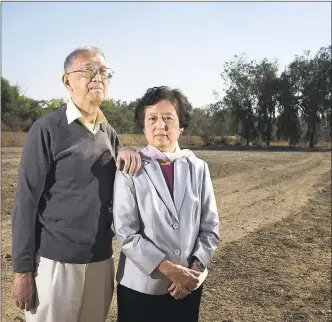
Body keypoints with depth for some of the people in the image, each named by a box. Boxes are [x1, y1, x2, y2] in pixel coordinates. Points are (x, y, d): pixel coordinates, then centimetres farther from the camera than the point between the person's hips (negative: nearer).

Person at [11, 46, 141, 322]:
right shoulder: (47, 129, -9)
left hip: (102, 261, 5)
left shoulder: (110, 133, 8)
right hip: (56, 261, -5)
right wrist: (22, 268, -9)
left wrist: (127, 152, -7)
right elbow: (27, 201, -8)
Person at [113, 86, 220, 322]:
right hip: (141, 285, -2)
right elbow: (126, 234, -13)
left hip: (190, 284, 3)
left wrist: (194, 269, -10)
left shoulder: (198, 168, -3)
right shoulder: (130, 171, -11)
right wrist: (170, 270, -16)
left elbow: (210, 227, 1)